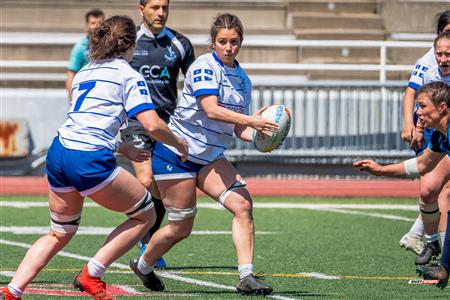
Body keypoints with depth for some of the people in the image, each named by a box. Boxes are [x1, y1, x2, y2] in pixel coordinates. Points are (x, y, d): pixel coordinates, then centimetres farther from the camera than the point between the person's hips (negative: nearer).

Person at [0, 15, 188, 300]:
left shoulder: (84, 73, 23)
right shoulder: (128, 75, 2)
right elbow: (153, 126, -8)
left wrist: (123, 148, 35)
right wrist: (180, 144, 10)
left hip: (58, 153, 7)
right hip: (90, 160, -7)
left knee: (60, 234, 22)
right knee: (146, 215, 11)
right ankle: (91, 276, 4)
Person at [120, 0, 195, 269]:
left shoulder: (180, 44, 5)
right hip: (136, 122, -2)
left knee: (162, 191, 3)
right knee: (146, 181, -19)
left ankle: (149, 243, 19)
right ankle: (146, 246, -12)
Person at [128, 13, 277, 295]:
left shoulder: (243, 80, 11)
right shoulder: (205, 66, -13)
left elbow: (237, 127, 13)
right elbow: (211, 110, -26)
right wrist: (250, 120, -35)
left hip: (210, 157, 7)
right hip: (177, 153, -7)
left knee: (242, 204, -16)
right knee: (181, 227, -2)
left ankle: (246, 277, -17)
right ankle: (143, 265, 26)